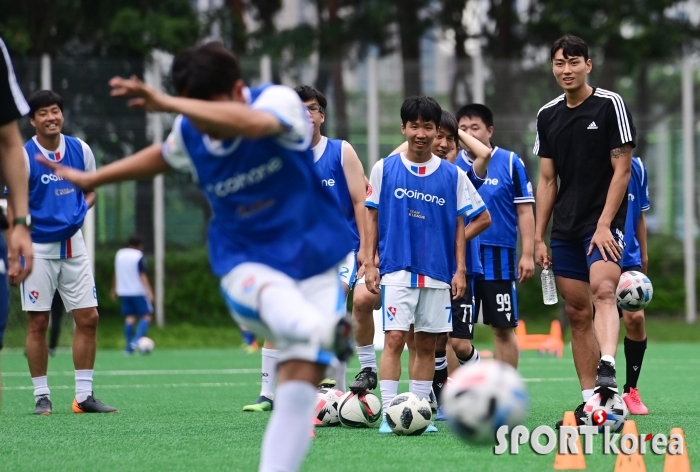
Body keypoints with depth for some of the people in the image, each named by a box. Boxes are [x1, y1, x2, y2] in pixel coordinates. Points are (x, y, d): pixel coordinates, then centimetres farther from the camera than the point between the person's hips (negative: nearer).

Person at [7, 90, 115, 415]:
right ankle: (41, 397, 6)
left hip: (73, 244, 4)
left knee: (88, 318, 0)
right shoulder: (24, 156, -9)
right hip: (38, 246, -4)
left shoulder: (80, 150, 3)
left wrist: (82, 209, -2)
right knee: (38, 323, -2)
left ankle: (84, 395, 6)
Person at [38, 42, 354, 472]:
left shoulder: (279, 101, -14)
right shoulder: (188, 134, 1)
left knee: (300, 380, -15)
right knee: (273, 293, -37)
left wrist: (166, 103, -47)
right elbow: (162, 156, 27)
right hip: (247, 265, 2)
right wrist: (90, 179, 38)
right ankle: (326, 331, -69)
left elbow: (249, 123, -40)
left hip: (315, 262, -2)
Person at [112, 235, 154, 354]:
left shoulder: (119, 254, 10)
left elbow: (116, 274, 19)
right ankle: (137, 340, -20)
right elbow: (142, 275, -15)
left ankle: (129, 346, 2)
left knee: (129, 317, 8)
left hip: (123, 292, 6)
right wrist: (149, 291, -18)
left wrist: (114, 289, 30)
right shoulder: (139, 256, -8)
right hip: (138, 291, -6)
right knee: (146, 316, -1)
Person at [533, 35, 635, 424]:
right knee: (577, 312, 5)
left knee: (603, 291, -28)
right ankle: (590, 400, 8)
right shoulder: (548, 115, 11)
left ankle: (608, 372, -45)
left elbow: (622, 169, -8)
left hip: (603, 223, -6)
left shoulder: (610, 105, -4)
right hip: (565, 229, 6)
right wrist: (539, 238, 9)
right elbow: (547, 180, 15)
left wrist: (604, 225, -15)